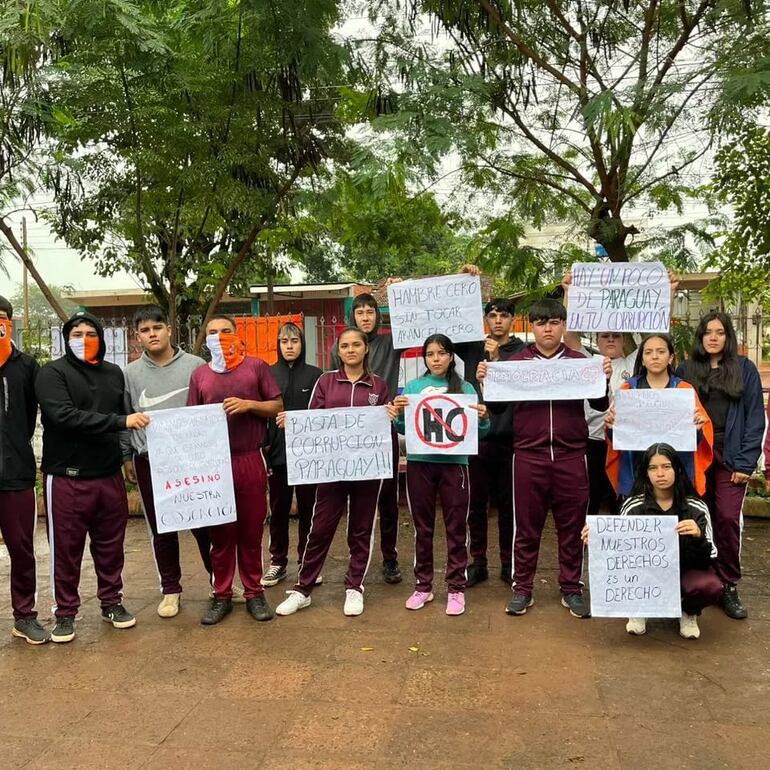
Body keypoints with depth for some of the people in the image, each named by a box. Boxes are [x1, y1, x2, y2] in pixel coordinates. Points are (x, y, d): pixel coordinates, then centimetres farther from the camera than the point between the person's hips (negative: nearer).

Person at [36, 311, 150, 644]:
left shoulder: (114, 373, 10)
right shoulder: (52, 373, -8)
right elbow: (64, 416, -23)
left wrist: (128, 453, 12)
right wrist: (121, 422, -27)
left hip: (109, 475, 5)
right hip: (66, 477, -4)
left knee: (111, 545, 14)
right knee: (66, 548, 6)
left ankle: (112, 602, 30)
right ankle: (65, 612, 22)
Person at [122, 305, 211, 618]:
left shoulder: (195, 366, -3)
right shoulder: (130, 373, 3)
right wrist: (126, 457, 8)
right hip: (150, 462, 2)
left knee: (204, 523, 6)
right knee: (161, 530, 11)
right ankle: (170, 589, 25)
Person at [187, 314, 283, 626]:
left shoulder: (256, 367, 3)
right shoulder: (199, 375, 8)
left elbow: (278, 407, 3)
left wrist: (249, 404, -13)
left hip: (250, 460, -1)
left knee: (251, 530, 7)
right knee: (219, 532, 8)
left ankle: (254, 593, 20)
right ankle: (221, 595, 19)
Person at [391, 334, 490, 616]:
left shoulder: (465, 388, 3)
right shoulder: (413, 386, 6)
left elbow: (479, 432, 2)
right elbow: (403, 429, 3)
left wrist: (483, 418, -19)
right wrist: (398, 413, -16)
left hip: (454, 463, -1)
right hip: (420, 463, 1)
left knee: (456, 528, 5)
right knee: (422, 527, 11)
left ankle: (456, 588, 16)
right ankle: (423, 585, 23)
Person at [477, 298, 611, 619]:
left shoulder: (579, 361, 7)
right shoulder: (516, 361, 5)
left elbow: (600, 405, 7)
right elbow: (498, 407, 6)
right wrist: (485, 382, -12)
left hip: (571, 456, 1)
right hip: (528, 456, -1)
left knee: (572, 526, 9)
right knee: (526, 526, 7)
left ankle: (571, 589, 22)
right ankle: (522, 588, 19)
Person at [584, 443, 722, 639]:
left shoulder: (696, 508, -11)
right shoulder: (633, 506, -10)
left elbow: (707, 559, -15)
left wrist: (698, 537, -37)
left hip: (685, 570, 0)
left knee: (710, 586, -32)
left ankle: (688, 612, 7)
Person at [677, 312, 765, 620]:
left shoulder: (744, 369, 5)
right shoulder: (687, 370, 10)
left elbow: (755, 417, 1)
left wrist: (746, 462, -6)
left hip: (729, 456, -1)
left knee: (728, 519, -6)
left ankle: (728, 587, 6)